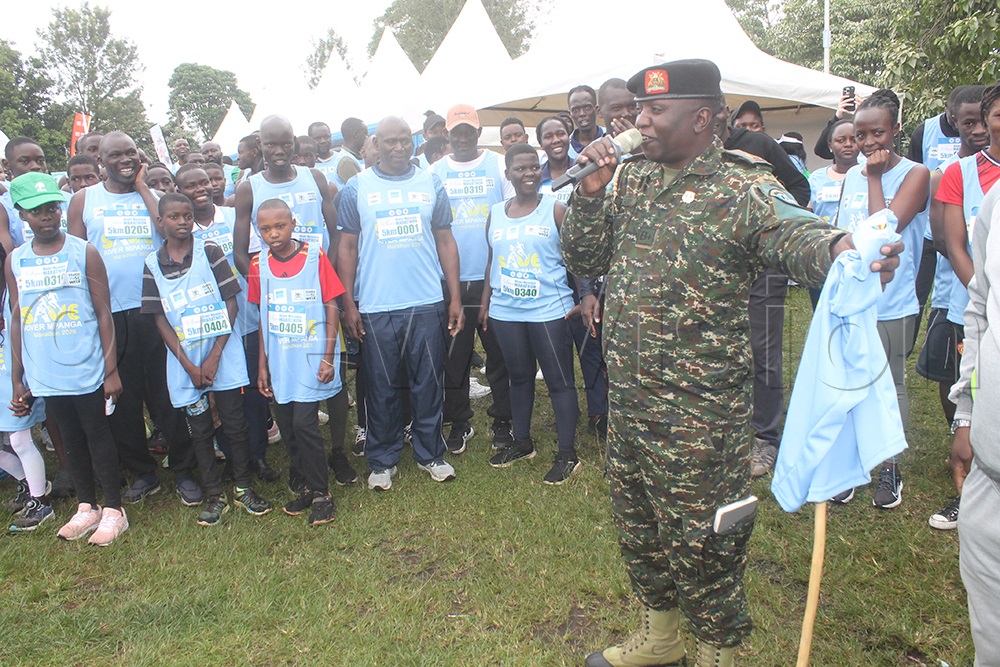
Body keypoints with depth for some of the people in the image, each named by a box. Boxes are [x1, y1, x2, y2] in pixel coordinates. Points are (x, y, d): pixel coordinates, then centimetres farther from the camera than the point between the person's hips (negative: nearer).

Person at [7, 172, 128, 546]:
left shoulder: (84, 253, -6)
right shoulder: (15, 262, 5)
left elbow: (104, 314, -6)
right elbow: (17, 320, 8)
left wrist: (111, 370, -9)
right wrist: (17, 380, 8)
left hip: (87, 371, -4)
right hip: (46, 375, 4)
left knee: (98, 435, 5)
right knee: (71, 438, 15)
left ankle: (114, 509, 18)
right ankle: (86, 507, 29)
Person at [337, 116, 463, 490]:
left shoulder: (431, 184, 7)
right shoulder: (357, 188, 4)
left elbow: (445, 240, 8)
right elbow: (348, 247, 4)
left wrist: (455, 298, 3)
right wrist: (348, 304, -2)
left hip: (427, 304, 1)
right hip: (376, 308, -1)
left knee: (428, 384, 9)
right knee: (382, 388, 8)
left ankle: (430, 454, 26)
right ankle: (382, 461, 24)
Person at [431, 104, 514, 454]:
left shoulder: (499, 164, 3)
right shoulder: (436, 171, 7)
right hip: (450, 280, 2)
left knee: (499, 355, 8)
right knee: (454, 357, 9)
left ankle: (503, 419, 23)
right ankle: (459, 422, 24)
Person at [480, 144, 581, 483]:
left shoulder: (556, 209, -3)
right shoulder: (495, 214, 10)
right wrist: (485, 302, 14)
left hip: (549, 311, -4)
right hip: (506, 312, 5)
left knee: (559, 380, 2)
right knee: (519, 377, 16)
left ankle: (568, 454, 12)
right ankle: (522, 442, 32)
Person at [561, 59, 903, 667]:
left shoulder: (743, 189, -11)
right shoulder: (631, 180, 8)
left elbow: (795, 234, -30)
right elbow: (583, 260, 11)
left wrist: (841, 248, -54)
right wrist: (591, 193, -6)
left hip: (697, 411, -6)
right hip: (628, 398, 7)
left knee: (699, 537, 8)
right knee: (638, 525, 22)